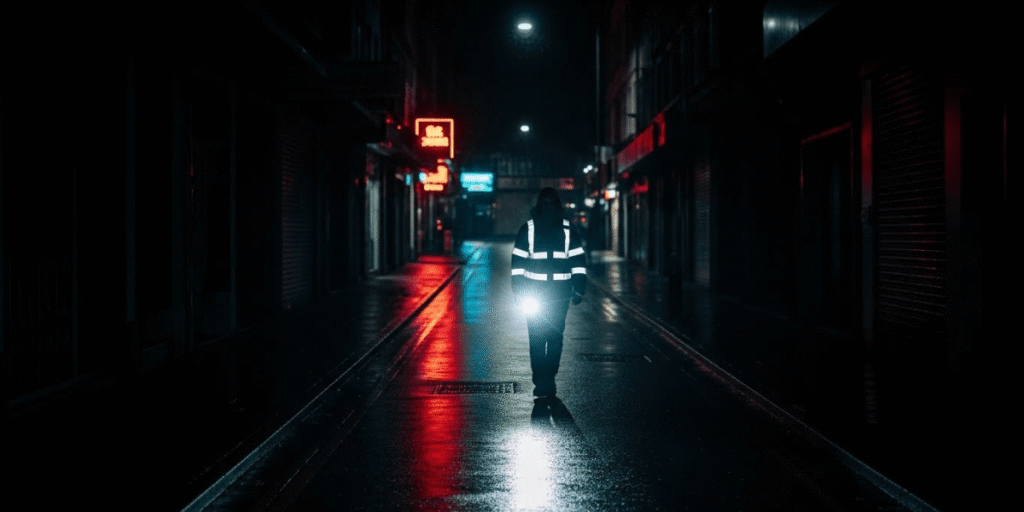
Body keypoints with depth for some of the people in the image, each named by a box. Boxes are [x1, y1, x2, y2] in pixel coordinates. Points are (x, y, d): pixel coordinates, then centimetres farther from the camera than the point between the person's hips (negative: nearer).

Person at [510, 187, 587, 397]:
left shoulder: (567, 230, 7)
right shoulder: (528, 229, 4)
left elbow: (579, 261, 7)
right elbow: (517, 262, 5)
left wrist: (579, 289, 0)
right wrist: (519, 291, -2)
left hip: (560, 295, 1)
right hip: (533, 294, -1)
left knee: (555, 337, 2)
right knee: (537, 338, -5)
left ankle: (547, 379, 11)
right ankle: (541, 381, -1)